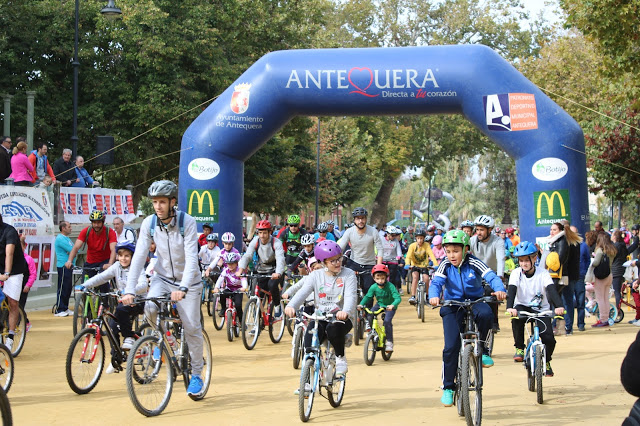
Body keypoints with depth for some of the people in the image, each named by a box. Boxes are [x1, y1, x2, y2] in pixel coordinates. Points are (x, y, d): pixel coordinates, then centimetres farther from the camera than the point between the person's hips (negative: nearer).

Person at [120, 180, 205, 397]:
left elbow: (191, 258, -27)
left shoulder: (187, 222, -20)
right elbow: (139, 257, -14)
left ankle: (196, 375, 12)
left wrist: (183, 288, -41)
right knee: (150, 309, -25)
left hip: (187, 280, -2)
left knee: (192, 327, -5)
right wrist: (129, 290, -24)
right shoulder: (149, 223, -11)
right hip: (162, 277, 3)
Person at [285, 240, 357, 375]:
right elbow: (303, 292, -9)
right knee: (310, 332, -30)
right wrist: (291, 306, -32)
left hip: (341, 318, -2)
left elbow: (351, 296, -16)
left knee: (333, 328, -36)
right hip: (320, 317, 2)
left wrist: (346, 311, -40)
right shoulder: (315, 276, 7)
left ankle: (340, 357, -8)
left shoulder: (348, 274, 0)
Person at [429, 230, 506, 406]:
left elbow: (491, 276, -19)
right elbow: (436, 282, -17)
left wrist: (499, 289, -41)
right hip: (452, 307, 1)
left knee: (486, 314, -37)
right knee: (451, 347, -11)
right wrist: (434, 296, -40)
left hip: (474, 301, 0)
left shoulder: (473, 263, -9)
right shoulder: (445, 265, -5)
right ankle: (448, 387, 3)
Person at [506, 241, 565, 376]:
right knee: (516, 318, -36)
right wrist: (510, 307, -43)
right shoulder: (516, 273, -9)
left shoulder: (543, 273, -11)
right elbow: (512, 290, -23)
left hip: (541, 310, 0)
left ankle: (546, 361, 18)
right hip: (522, 306, 0)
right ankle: (519, 348, -16)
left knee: (549, 339, -15)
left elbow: (551, 289, -24)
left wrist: (559, 306, -43)